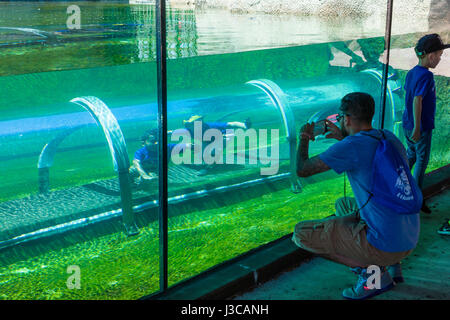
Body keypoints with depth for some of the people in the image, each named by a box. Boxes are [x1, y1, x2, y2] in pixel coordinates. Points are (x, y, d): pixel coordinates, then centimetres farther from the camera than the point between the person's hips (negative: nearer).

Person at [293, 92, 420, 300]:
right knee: (343, 205, 32)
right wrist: (343, 138, 27)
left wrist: (304, 139, 7)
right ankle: (391, 264, 18)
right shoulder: (389, 138, 7)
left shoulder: (351, 146, -17)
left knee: (301, 234, 0)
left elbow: (302, 170, -12)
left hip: (384, 245, -8)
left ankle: (372, 270, -5)